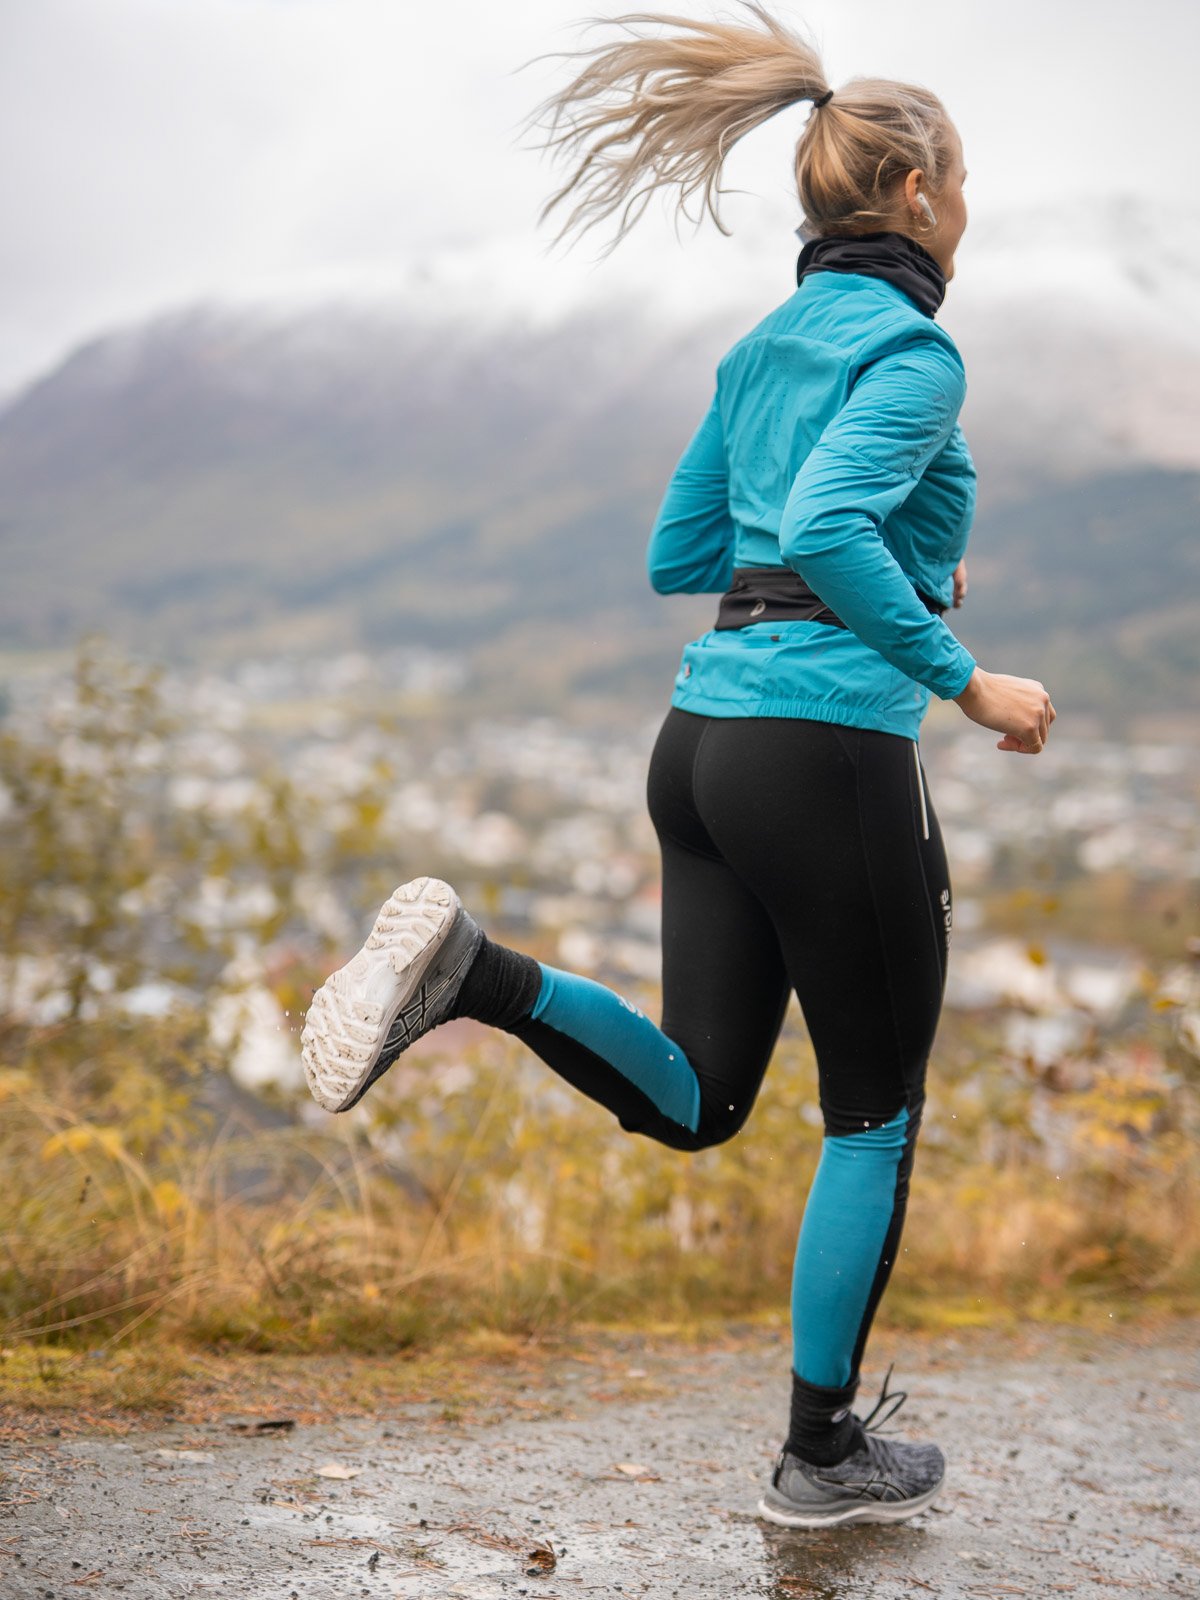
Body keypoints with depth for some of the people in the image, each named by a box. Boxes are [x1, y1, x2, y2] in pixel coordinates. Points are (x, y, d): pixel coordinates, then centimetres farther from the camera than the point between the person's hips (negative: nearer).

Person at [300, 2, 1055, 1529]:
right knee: (874, 1112, 9)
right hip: (829, 748, -7)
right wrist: (967, 681, -17)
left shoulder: (767, 345, 17)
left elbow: (676, 556, 21)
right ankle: (822, 1452, 20)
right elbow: (827, 533, -26)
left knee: (691, 1101, 11)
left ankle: (472, 970, -14)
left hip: (706, 734, 8)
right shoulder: (913, 351, -9)